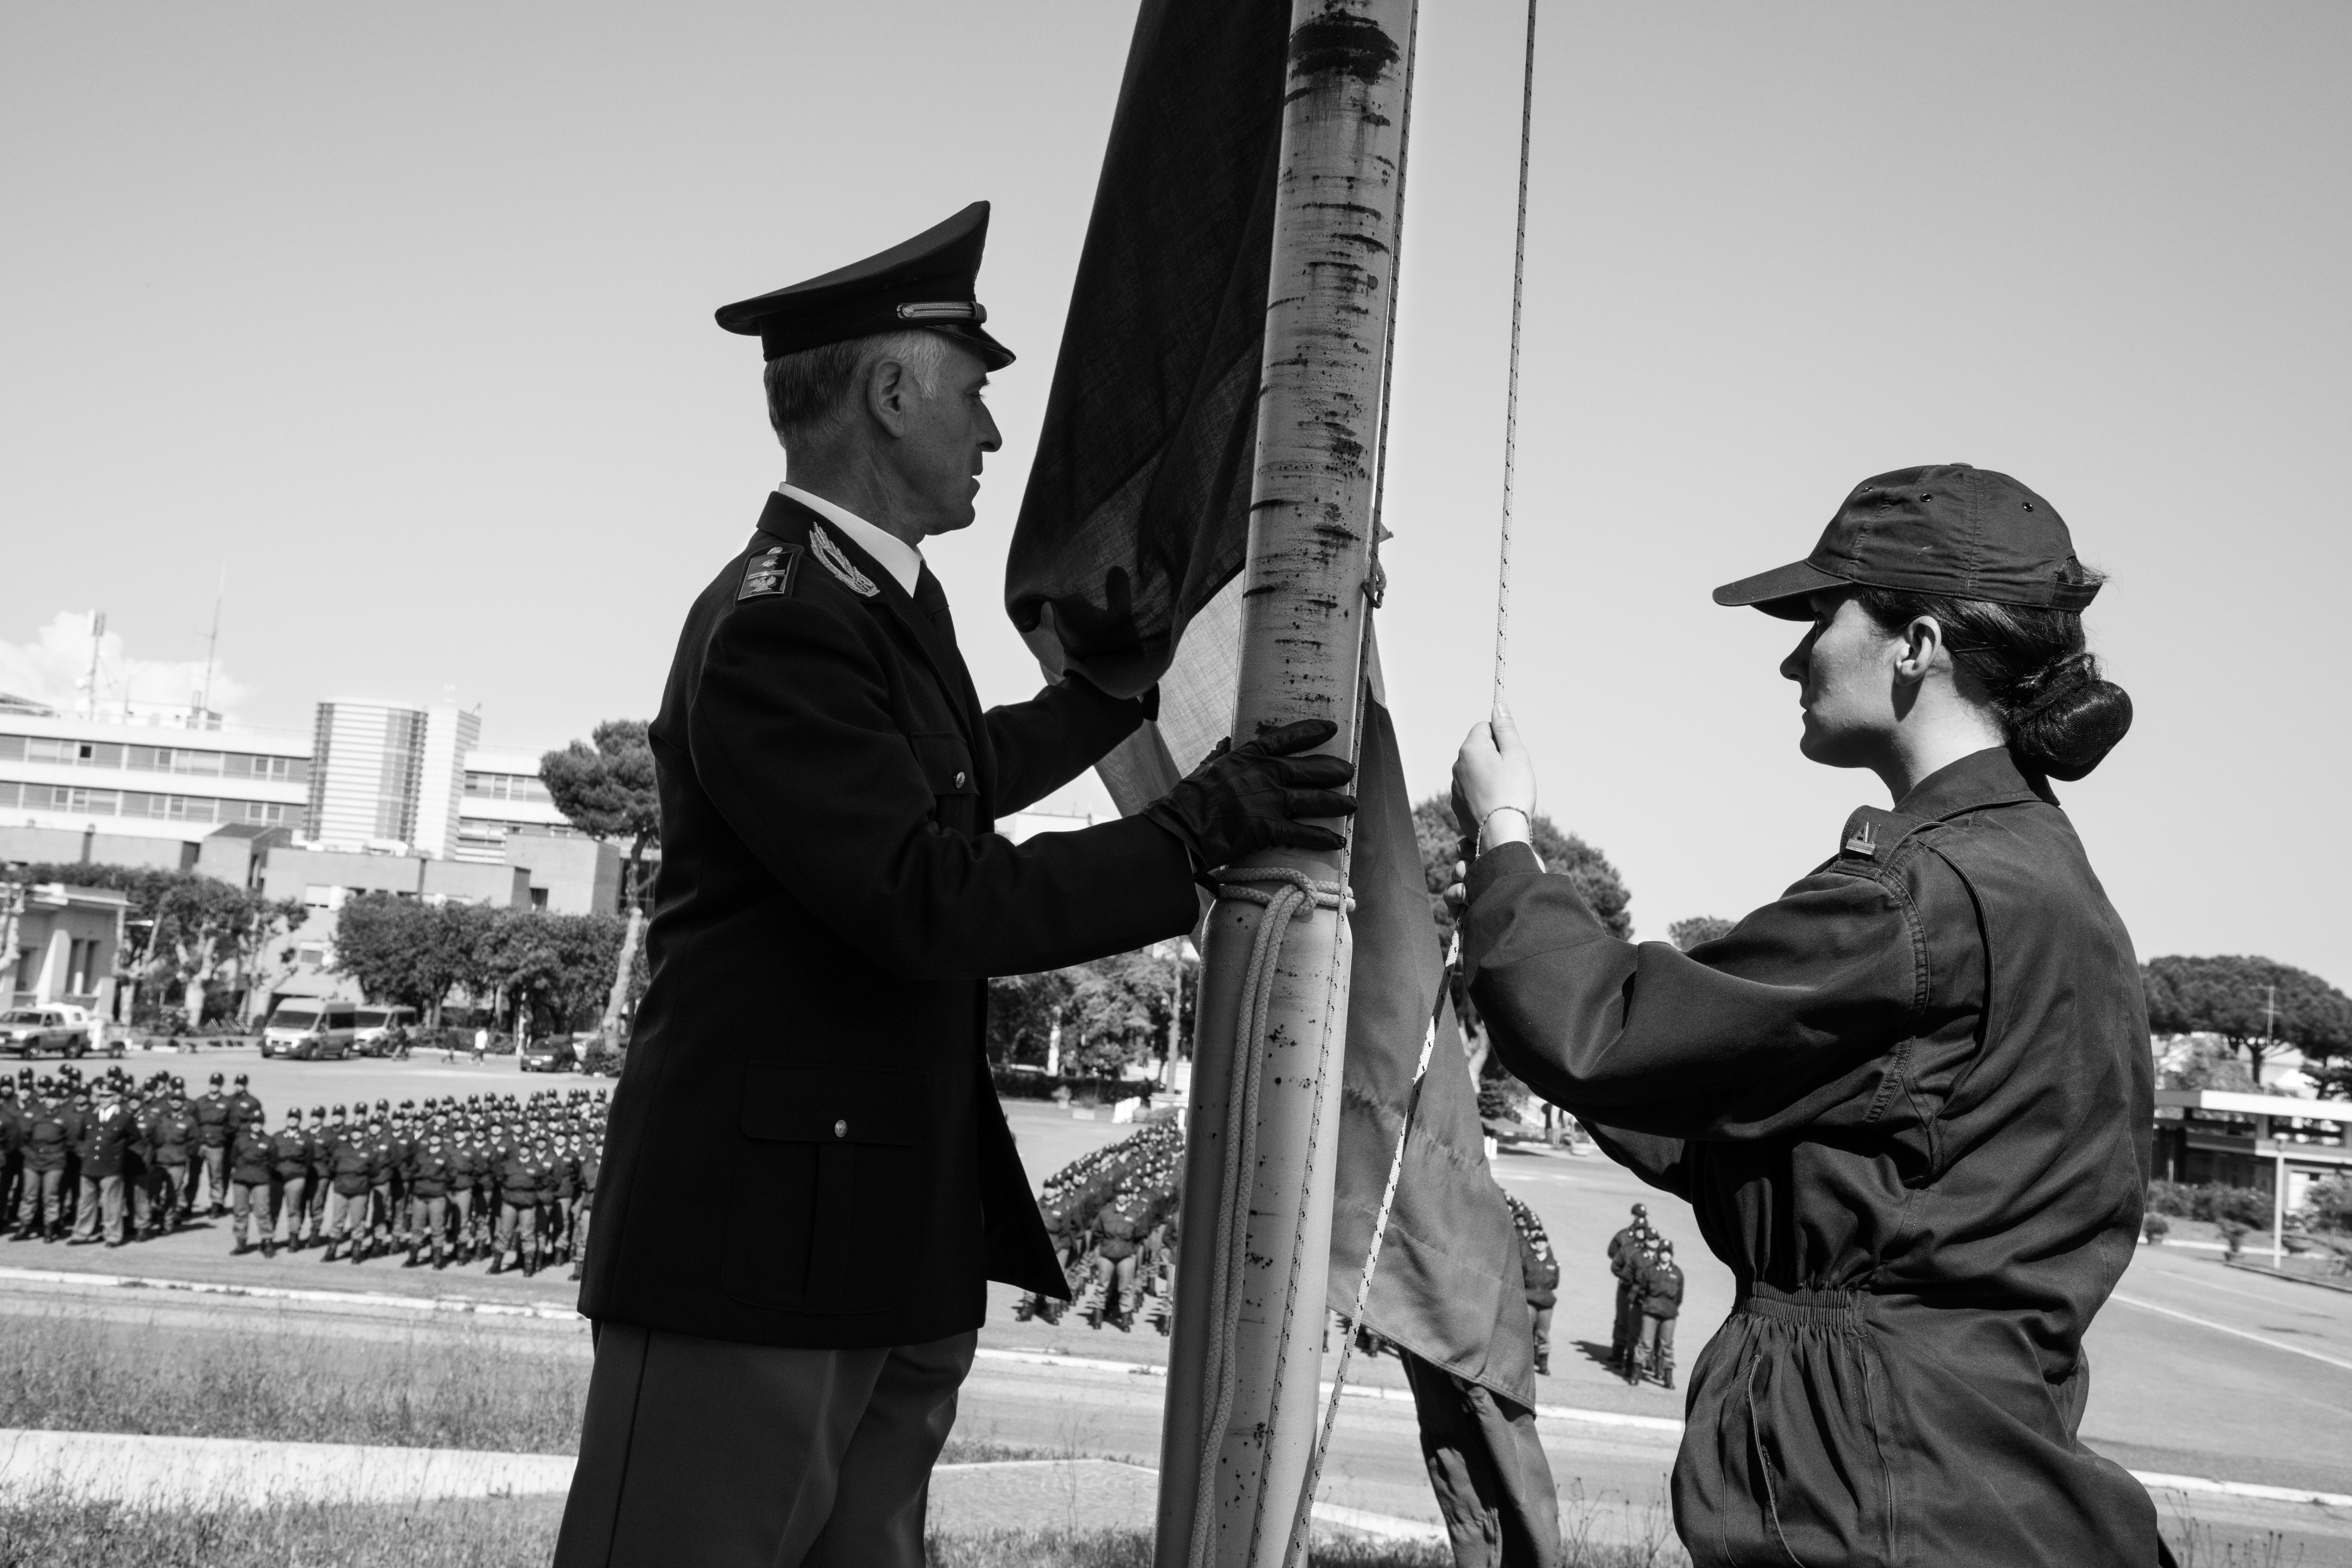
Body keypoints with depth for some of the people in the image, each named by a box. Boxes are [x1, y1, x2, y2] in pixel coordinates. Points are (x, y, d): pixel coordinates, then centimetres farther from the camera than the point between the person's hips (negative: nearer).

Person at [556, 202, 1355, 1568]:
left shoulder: (886, 595, 13)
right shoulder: (776, 627, -18)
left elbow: (955, 778, 31)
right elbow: (935, 905, -25)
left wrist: (1132, 683, 39)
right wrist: (1201, 829, -17)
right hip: (766, 1235, -9)